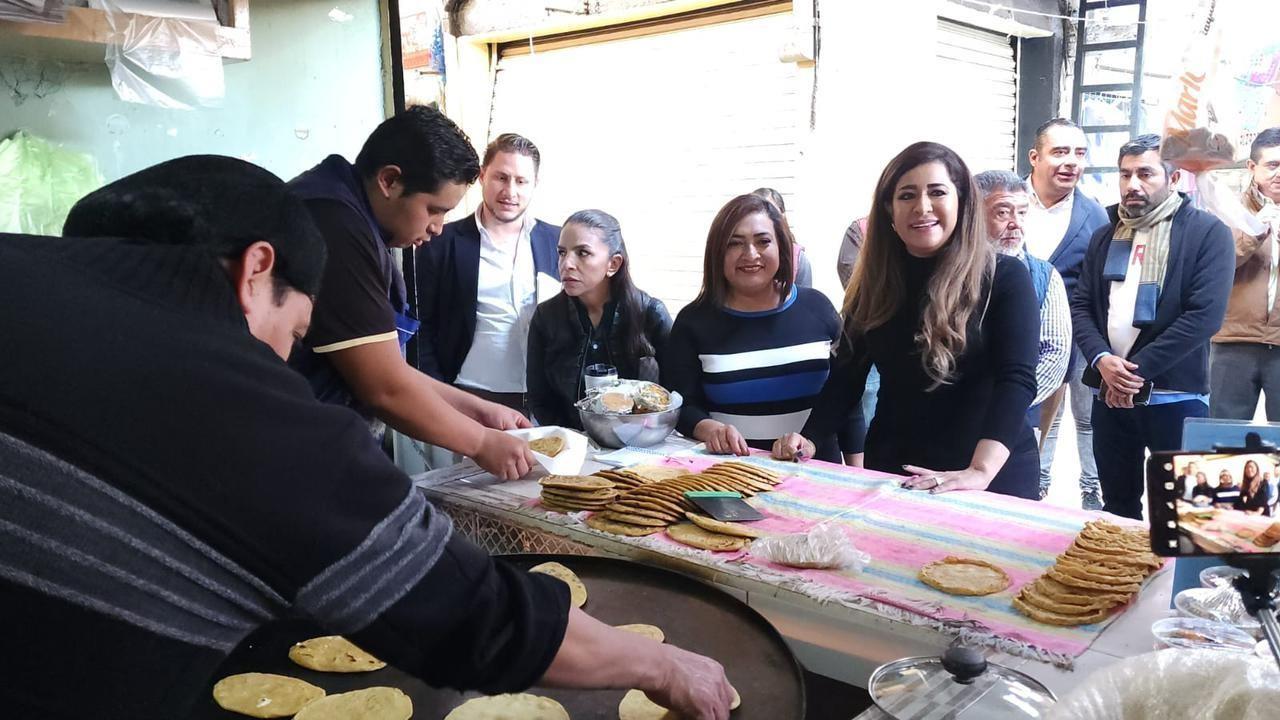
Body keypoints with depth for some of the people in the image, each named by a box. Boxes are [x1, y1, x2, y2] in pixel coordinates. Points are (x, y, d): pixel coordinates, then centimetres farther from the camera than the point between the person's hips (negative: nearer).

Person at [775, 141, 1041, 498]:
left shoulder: (1004, 277, -10)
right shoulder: (874, 283, 1)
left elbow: (1016, 379, -20)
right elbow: (846, 376, 3)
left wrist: (979, 471, -33)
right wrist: (808, 439, -12)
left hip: (993, 476, -3)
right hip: (891, 472, 3)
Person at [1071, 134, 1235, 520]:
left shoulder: (1207, 232, -3)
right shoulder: (1104, 237, 13)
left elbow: (1205, 314, -13)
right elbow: (1080, 306, 8)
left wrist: (1139, 369, -15)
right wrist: (1101, 359, -11)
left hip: (1177, 396, -4)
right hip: (1111, 393, 5)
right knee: (1118, 506, 14)